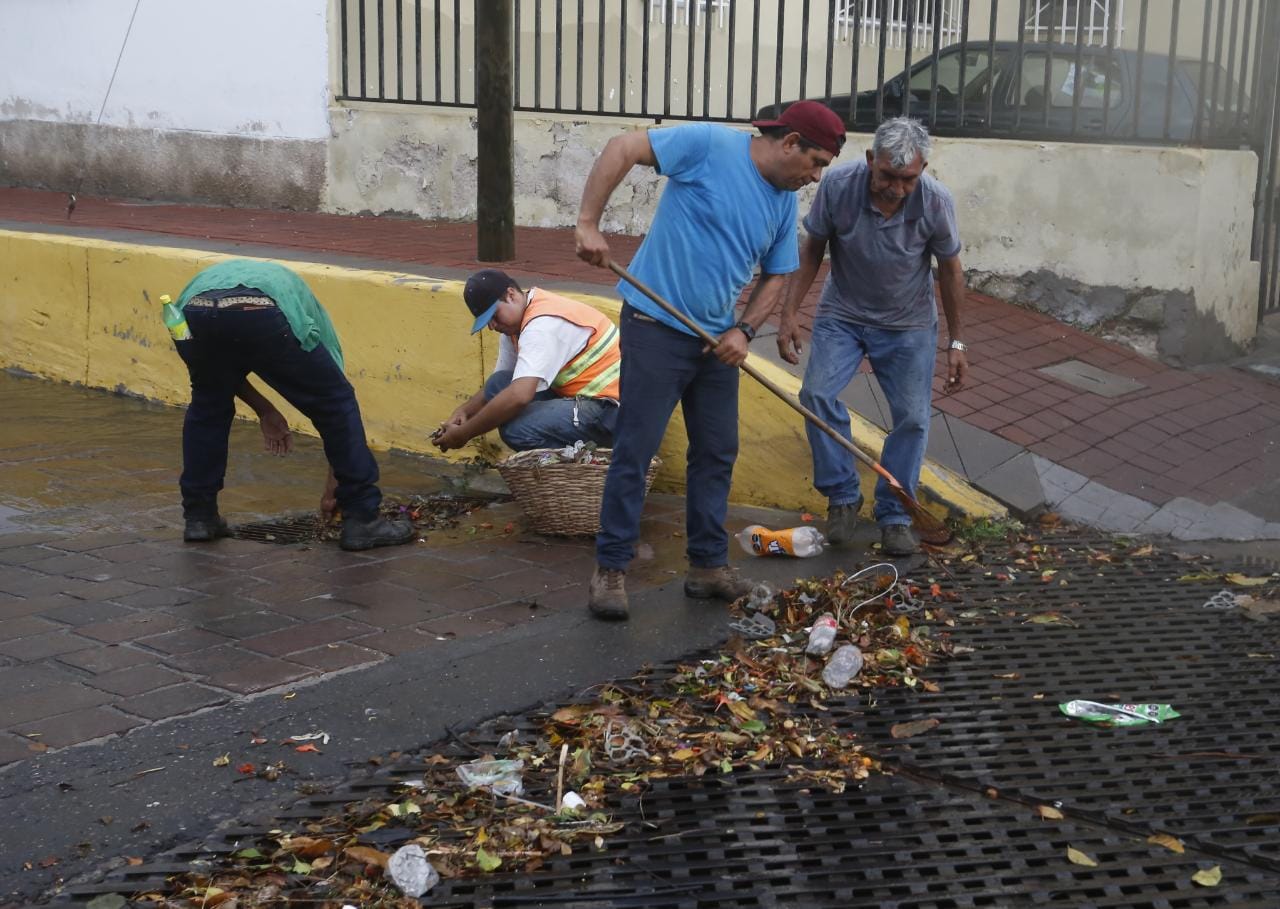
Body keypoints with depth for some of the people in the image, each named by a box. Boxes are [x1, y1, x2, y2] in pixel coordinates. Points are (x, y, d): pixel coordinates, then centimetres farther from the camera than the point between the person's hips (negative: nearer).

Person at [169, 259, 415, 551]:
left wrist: (264, 409, 43)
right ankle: (361, 520, 18)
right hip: (261, 316, -3)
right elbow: (335, 399, 38)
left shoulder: (218, 275, 47)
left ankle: (199, 516, 32)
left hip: (194, 313, 3)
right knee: (337, 405, 17)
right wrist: (331, 489, 43)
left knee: (208, 407, 33)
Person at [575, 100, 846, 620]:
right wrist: (588, 223, -23)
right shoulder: (709, 146, -12)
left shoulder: (785, 203, 8)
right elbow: (622, 149, -15)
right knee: (634, 451, -4)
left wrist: (744, 330, -2)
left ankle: (708, 565, 24)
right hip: (657, 328, -7)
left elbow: (775, 278, 15)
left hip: (717, 341, 7)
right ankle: (610, 569, 7)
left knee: (717, 454, 12)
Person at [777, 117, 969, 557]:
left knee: (912, 417, -4)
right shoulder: (838, 185, -22)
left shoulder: (936, 202, -21)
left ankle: (894, 515, 13)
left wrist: (956, 342, -1)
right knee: (817, 393, -19)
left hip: (908, 325, 0)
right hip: (841, 315, 0)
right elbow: (812, 251, -7)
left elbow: (949, 270, -6)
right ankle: (843, 495, -1)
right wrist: (789, 314, -11)